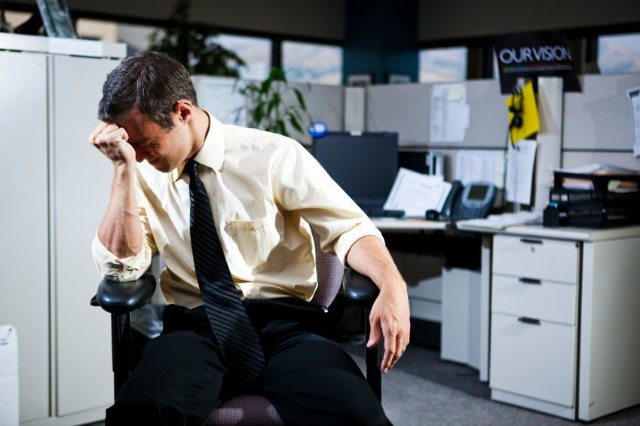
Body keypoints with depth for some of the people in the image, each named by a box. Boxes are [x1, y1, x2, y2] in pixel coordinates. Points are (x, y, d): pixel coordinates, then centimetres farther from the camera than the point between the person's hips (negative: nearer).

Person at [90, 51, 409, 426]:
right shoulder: (143, 174, 9)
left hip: (284, 324, -1)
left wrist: (393, 285, -22)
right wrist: (124, 168, -8)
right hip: (195, 328, 2)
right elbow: (122, 265, 1)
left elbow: (349, 228, -2)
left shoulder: (273, 156, -1)